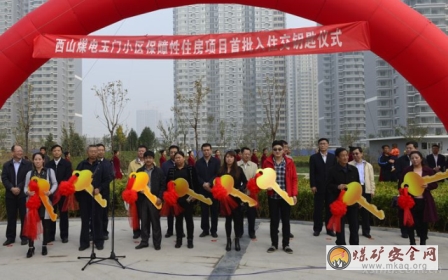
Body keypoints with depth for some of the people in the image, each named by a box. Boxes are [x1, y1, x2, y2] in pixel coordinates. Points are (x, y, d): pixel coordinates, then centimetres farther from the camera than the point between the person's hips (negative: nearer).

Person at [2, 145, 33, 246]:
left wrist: (19, 188, -17)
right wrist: (12, 188, -15)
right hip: (10, 194, 2)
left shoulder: (28, 164, 1)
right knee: (11, 217, 7)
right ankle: (10, 237, 15)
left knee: (24, 216, 2)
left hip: (23, 194, -2)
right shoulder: (6, 165, 9)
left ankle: (24, 237, 10)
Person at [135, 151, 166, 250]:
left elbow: (163, 185, -1)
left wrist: (160, 197, -11)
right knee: (144, 221, 8)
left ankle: (157, 242, 9)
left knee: (155, 221, 2)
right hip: (142, 198, 3)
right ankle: (144, 241, 17)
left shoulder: (159, 171, 1)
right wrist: (138, 194, -5)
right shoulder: (139, 171, 10)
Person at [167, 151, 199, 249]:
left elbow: (195, 182, -4)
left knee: (189, 218, 4)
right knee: (178, 219, 8)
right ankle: (179, 239, 14)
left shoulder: (191, 169, 0)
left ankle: (190, 240, 11)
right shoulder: (171, 170, 8)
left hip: (188, 197, -2)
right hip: (176, 198, 3)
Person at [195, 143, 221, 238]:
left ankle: (214, 230, 11)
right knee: (204, 210, 5)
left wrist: (209, 183, -17)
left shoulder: (217, 161, 1)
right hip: (202, 189, 2)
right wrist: (203, 184, -15)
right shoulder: (198, 162, 7)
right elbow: (196, 175, 0)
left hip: (214, 189, -1)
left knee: (214, 210, 3)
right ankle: (205, 230, 13)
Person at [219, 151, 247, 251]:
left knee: (237, 218, 2)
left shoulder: (238, 169, -2)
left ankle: (237, 241, 13)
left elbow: (245, 182, 1)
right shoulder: (221, 170, 2)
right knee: (228, 218, 7)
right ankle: (228, 241, 16)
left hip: (236, 197, -1)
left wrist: (240, 190, -13)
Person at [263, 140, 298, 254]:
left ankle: (286, 244, 18)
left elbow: (294, 179, 1)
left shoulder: (289, 162, -1)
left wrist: (294, 194, -4)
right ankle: (274, 244, 19)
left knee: (286, 220, 8)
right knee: (274, 220, 7)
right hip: (272, 196, 0)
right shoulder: (267, 162, -1)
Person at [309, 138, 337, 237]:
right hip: (319, 187, -1)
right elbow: (312, 173, -2)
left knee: (330, 208, 5)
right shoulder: (314, 157, 3)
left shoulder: (333, 157, 7)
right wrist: (312, 185, -10)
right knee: (318, 208, 3)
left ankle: (329, 229, 13)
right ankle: (317, 229, 10)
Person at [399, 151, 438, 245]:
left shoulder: (428, 170, 1)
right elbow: (401, 184, 7)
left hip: (424, 201, 0)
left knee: (424, 222, 7)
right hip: (411, 200, 0)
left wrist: (428, 186, -15)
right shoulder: (407, 170, 2)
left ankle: (423, 243, 20)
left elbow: (435, 184, 5)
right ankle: (412, 242, 14)